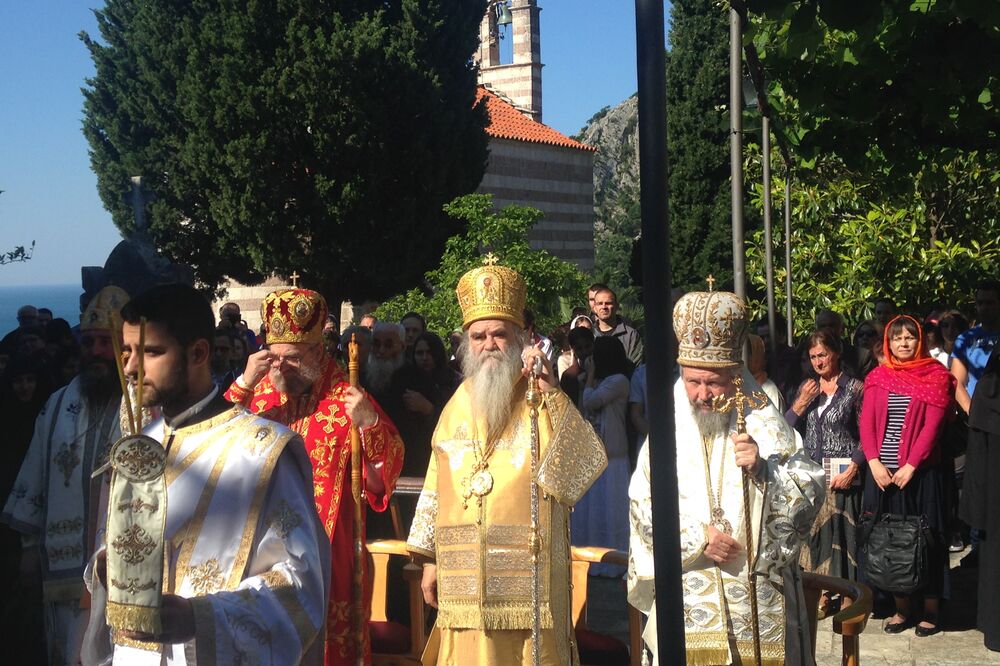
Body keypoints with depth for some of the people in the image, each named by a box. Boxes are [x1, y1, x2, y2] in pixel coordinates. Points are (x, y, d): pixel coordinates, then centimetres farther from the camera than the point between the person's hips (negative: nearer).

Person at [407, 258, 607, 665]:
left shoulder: (542, 402, -2)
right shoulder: (459, 405, 12)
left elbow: (588, 462, -19)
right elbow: (436, 487, 16)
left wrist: (551, 392, -26)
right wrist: (429, 560, 14)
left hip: (528, 579, -4)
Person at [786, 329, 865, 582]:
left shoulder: (855, 389, 0)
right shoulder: (806, 388, 14)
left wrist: (853, 469, -14)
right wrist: (801, 403, -4)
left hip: (841, 478, -4)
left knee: (840, 538, -6)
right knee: (812, 538, 4)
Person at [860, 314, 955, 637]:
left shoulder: (935, 376, -1)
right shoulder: (877, 377, 9)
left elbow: (932, 426, -8)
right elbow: (866, 423, 4)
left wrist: (910, 467, -15)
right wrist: (874, 463, -9)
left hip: (919, 472, -3)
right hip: (882, 473, 3)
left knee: (924, 539, 2)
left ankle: (930, 609, 12)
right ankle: (901, 607, 18)